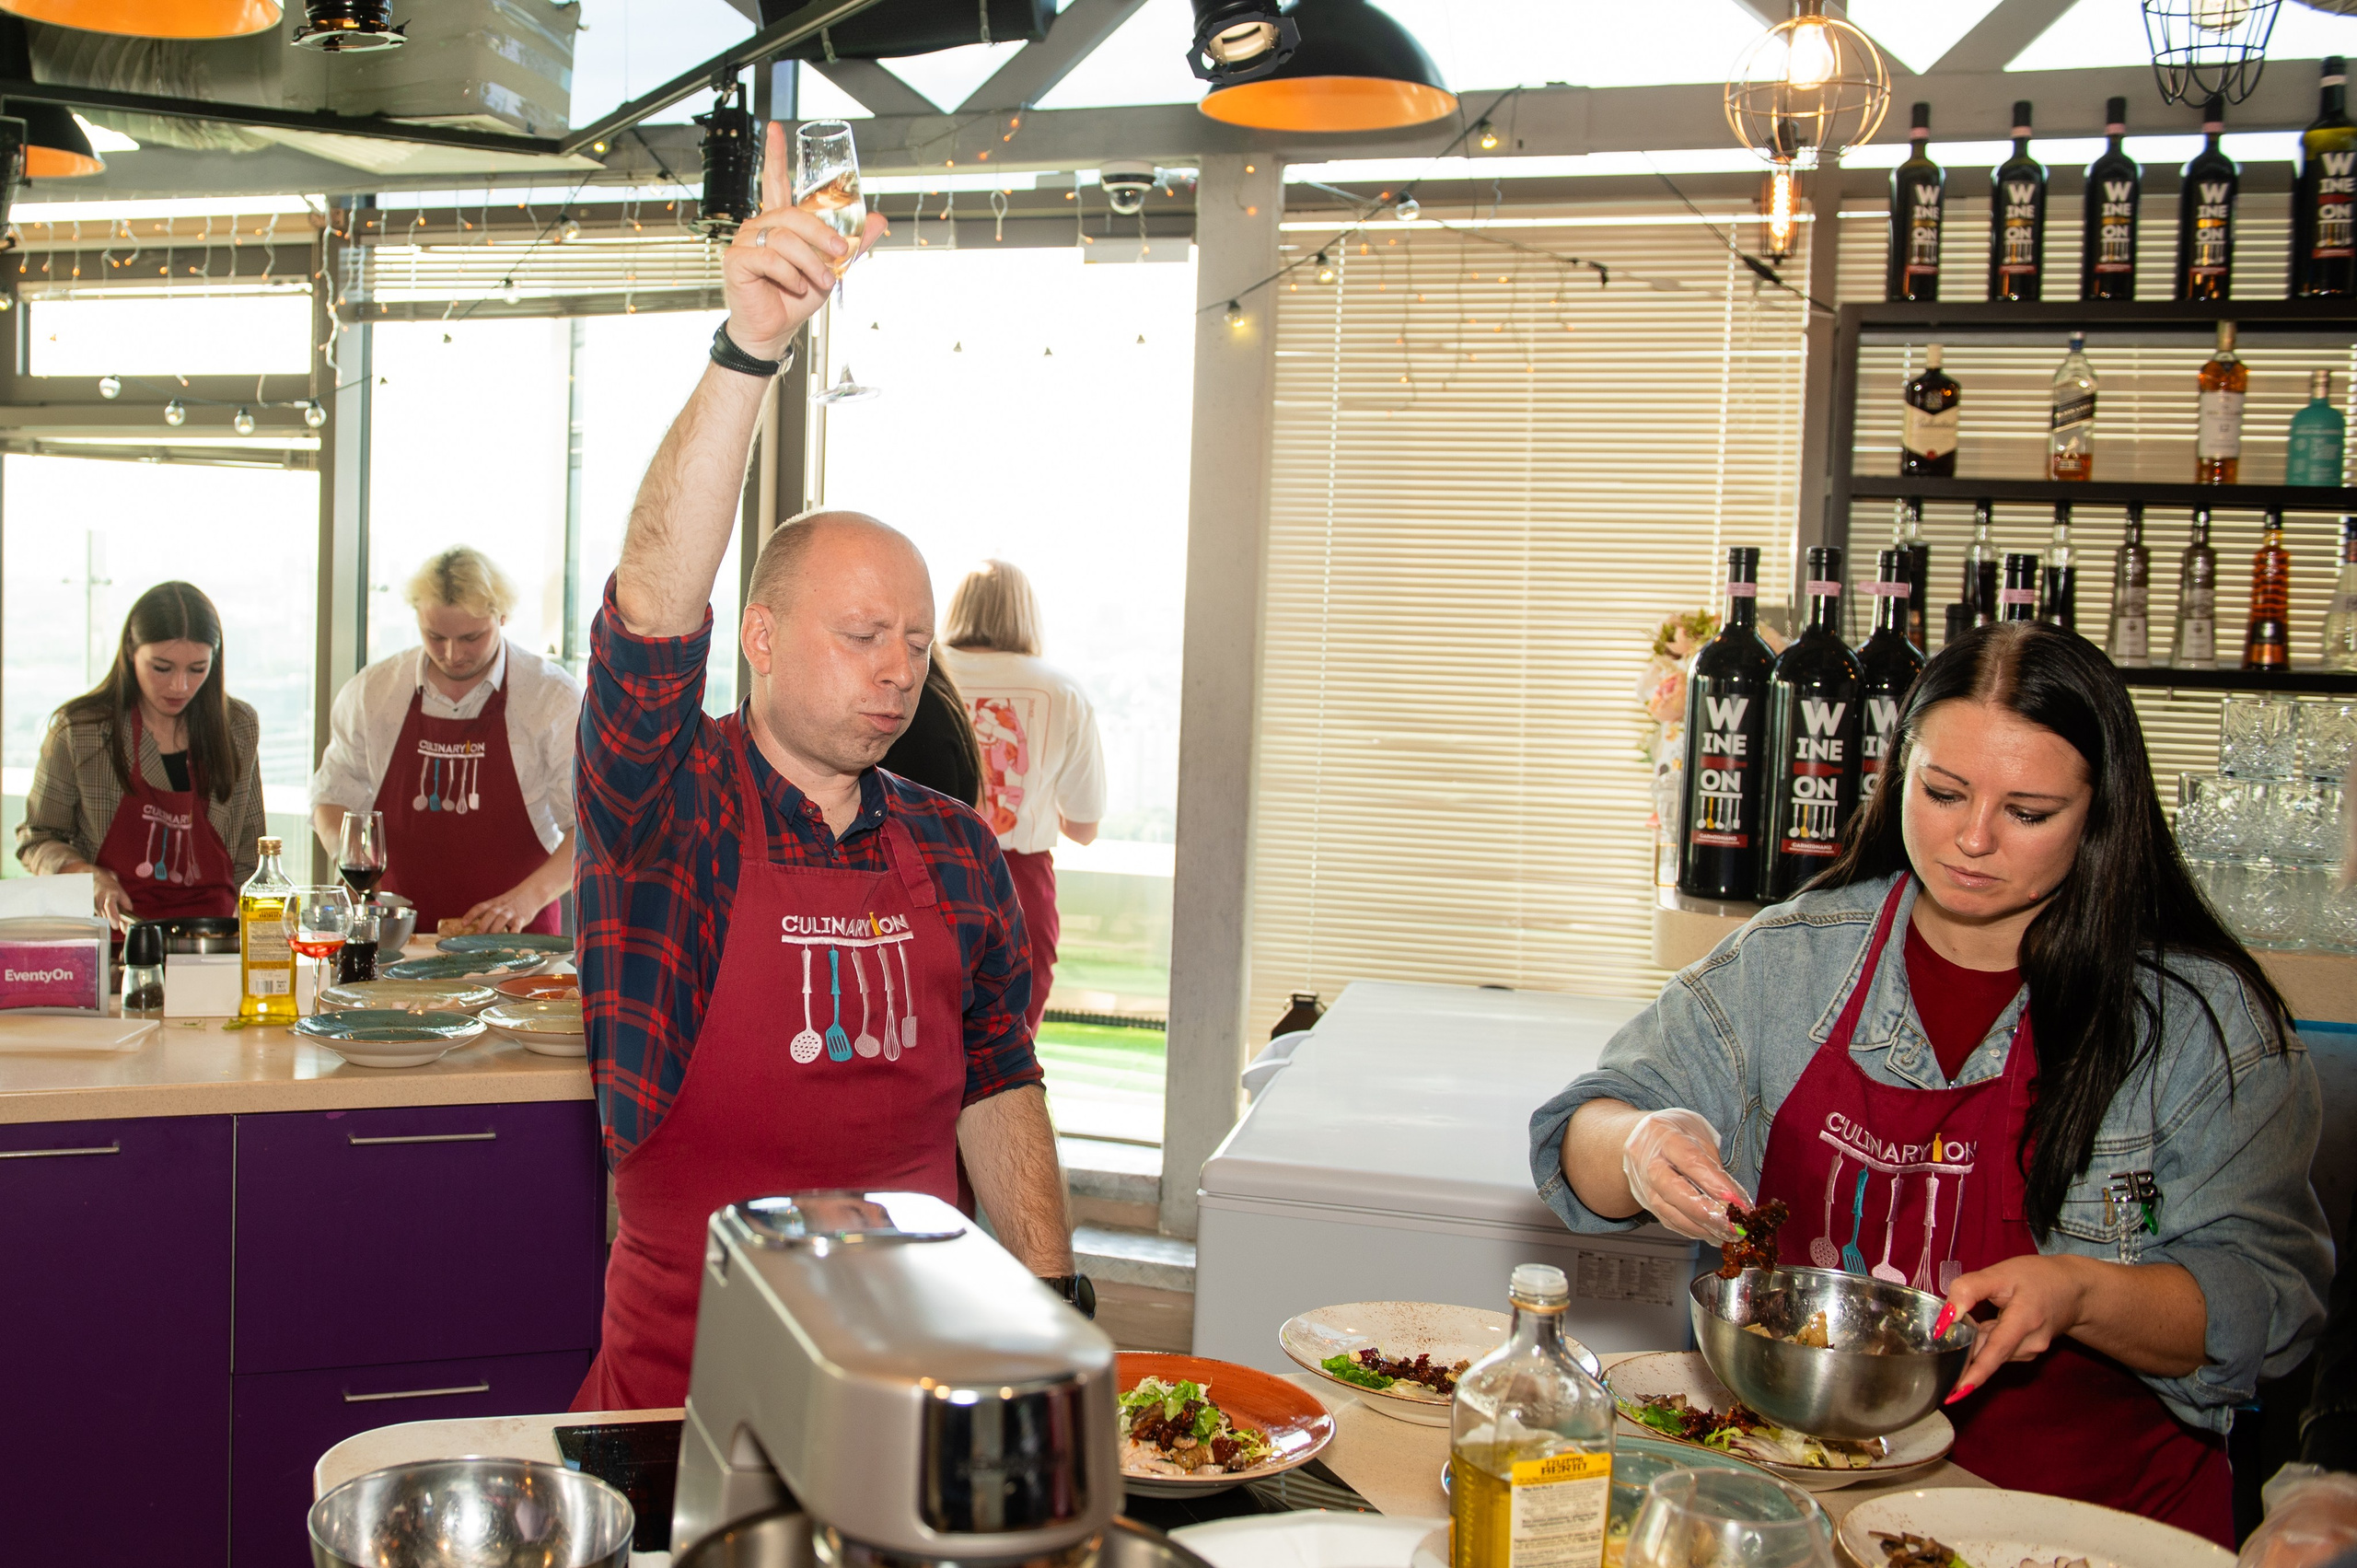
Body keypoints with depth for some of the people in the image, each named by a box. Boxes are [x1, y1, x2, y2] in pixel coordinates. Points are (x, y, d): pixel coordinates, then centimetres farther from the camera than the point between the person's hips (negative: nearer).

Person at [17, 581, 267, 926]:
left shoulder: (240, 727, 7)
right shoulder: (76, 730, 1)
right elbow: (37, 839, 11)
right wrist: (88, 876, -9)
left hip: (211, 933, 1)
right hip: (113, 932, -1)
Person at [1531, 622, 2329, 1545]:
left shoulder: (2203, 1017, -1)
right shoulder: (1789, 959, 6)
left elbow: (2265, 1302, -1)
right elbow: (1580, 1136, 6)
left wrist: (2080, 1295, -21)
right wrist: (1638, 1147, -18)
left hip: (2089, 1508, -1)